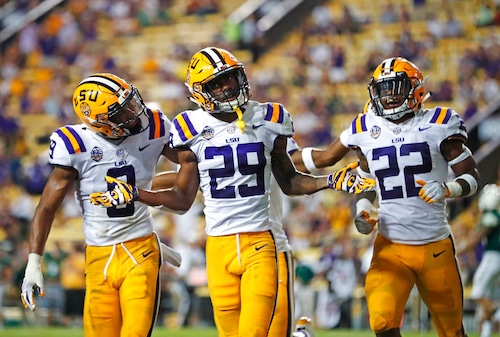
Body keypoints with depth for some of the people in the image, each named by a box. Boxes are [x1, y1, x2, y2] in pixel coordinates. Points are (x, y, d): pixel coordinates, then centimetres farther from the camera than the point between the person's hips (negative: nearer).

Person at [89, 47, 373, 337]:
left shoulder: (269, 120, 5)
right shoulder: (193, 130, 4)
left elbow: (289, 181, 17)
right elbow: (183, 198, 11)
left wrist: (331, 181, 3)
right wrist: (133, 194, 1)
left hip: (259, 243, -1)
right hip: (219, 245, 1)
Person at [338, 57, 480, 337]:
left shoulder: (438, 124, -4)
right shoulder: (366, 131, 5)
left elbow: (472, 177, -2)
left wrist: (446, 189, -22)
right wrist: (364, 211, 0)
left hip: (436, 247, -1)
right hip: (390, 247, 1)